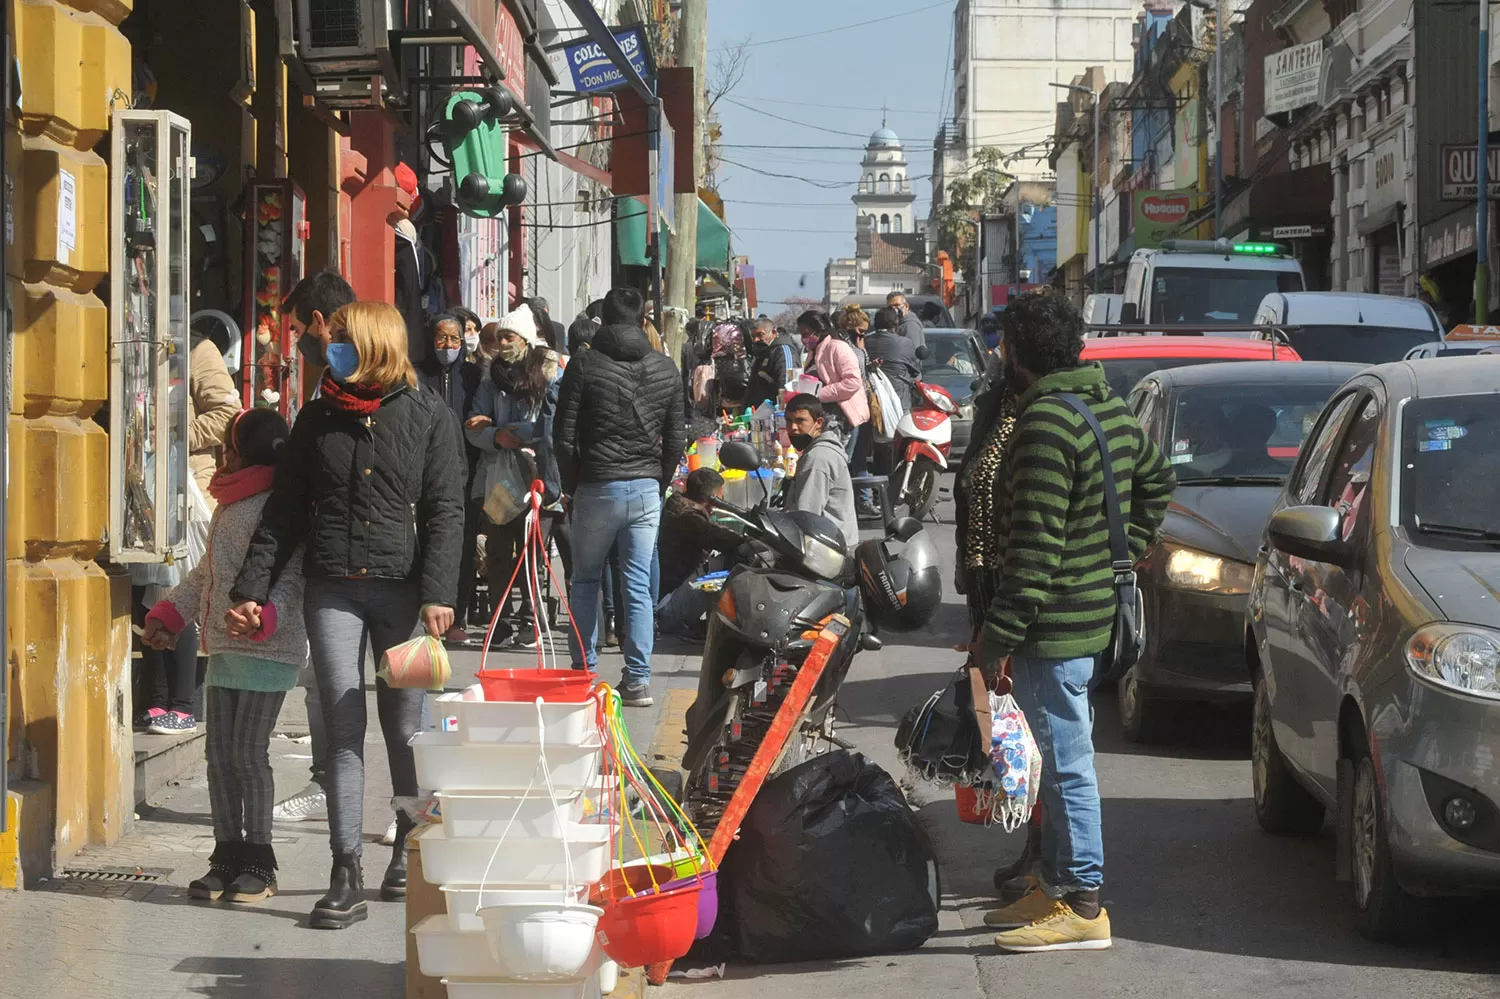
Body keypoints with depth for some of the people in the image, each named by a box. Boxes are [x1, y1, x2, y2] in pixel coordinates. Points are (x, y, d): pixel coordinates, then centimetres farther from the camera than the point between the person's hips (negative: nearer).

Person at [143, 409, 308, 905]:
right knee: (219, 751, 7)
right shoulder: (230, 506, 19)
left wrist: (264, 613, -35)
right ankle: (227, 855, 13)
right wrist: (168, 613, 25)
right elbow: (208, 571, 29)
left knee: (248, 751, -9)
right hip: (223, 647, 9)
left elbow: (292, 575, -19)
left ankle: (258, 862, 0)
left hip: (268, 649, -9)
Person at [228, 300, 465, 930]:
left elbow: (445, 512, -3)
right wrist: (251, 589, 5)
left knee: (404, 728, 6)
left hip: (402, 588, -2)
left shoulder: (428, 417, 2)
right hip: (332, 590, 2)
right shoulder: (319, 418, 11)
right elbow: (284, 512, 12)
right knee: (344, 731, -4)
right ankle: (347, 877, -6)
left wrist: (438, 593, -13)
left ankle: (409, 846, 25)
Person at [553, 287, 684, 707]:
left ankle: (582, 672, 13)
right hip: (647, 487, 2)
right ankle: (638, 680, 1)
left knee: (585, 579, 13)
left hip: (597, 487, -2)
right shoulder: (665, 368, 4)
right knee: (639, 585, 4)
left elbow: (565, 435, -5)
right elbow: (675, 439, 6)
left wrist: (572, 484, 7)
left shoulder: (585, 365, -5)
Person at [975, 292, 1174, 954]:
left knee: (1067, 763, -3)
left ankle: (1083, 906, 3)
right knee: (1061, 759, 18)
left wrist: (999, 634, -20)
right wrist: (1123, 552, 24)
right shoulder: (1111, 408, 10)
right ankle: (1057, 886, 28)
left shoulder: (1046, 422, -21)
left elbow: (1035, 544, -24)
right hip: (1097, 610, 10)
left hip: (1054, 624, -10)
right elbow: (1157, 480, 26)